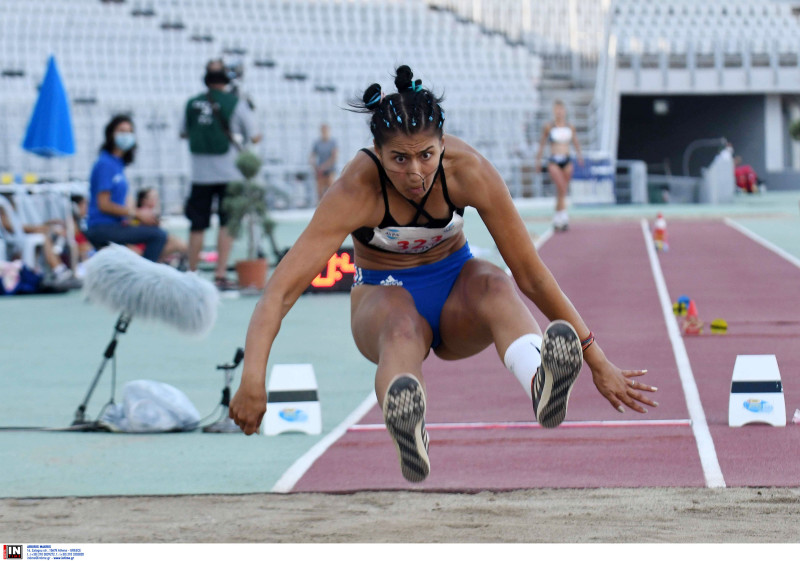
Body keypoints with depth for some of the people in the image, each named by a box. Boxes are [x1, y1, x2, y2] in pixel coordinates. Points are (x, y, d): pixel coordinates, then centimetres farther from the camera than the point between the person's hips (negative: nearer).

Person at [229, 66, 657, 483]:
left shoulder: (468, 170, -20)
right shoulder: (356, 191, -26)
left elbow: (530, 273, -15)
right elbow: (280, 290, -32)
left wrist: (597, 362, -15)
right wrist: (252, 381, -46)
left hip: (456, 292, 2)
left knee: (496, 285, -34)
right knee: (401, 325, -39)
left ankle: (541, 385, -67)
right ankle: (407, 432, -73)